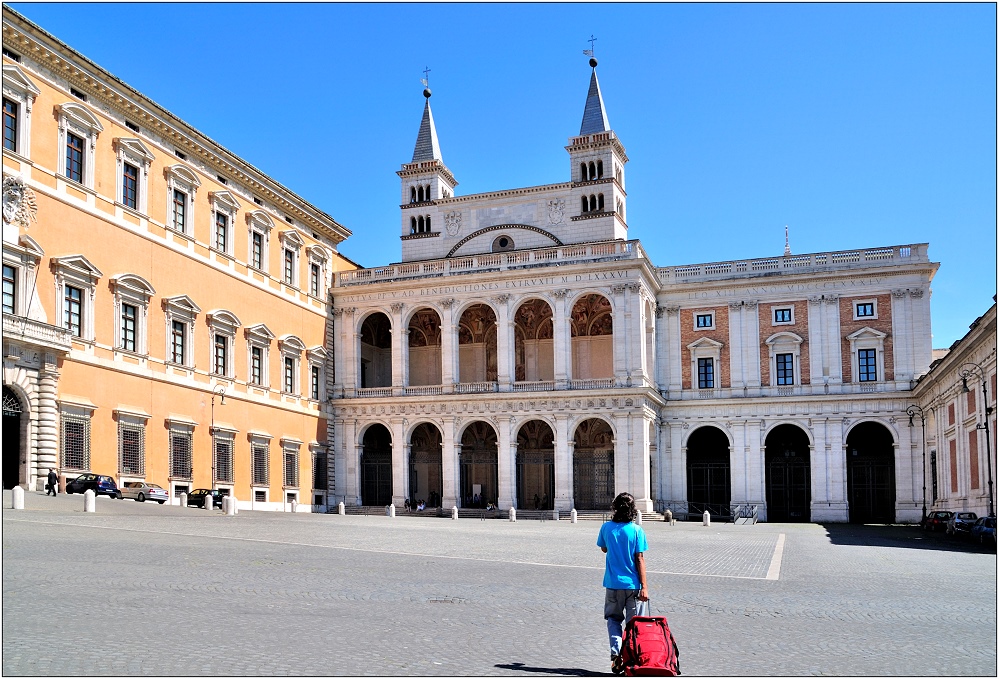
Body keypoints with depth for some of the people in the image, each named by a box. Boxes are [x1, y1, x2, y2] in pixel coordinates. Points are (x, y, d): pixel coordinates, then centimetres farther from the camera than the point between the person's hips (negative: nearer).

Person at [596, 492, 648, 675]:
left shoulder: (606, 528, -3)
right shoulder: (636, 530, -9)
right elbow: (640, 560, -10)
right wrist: (644, 586, -8)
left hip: (613, 583, 2)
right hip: (632, 584, -1)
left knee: (613, 619, 15)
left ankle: (616, 653, -4)